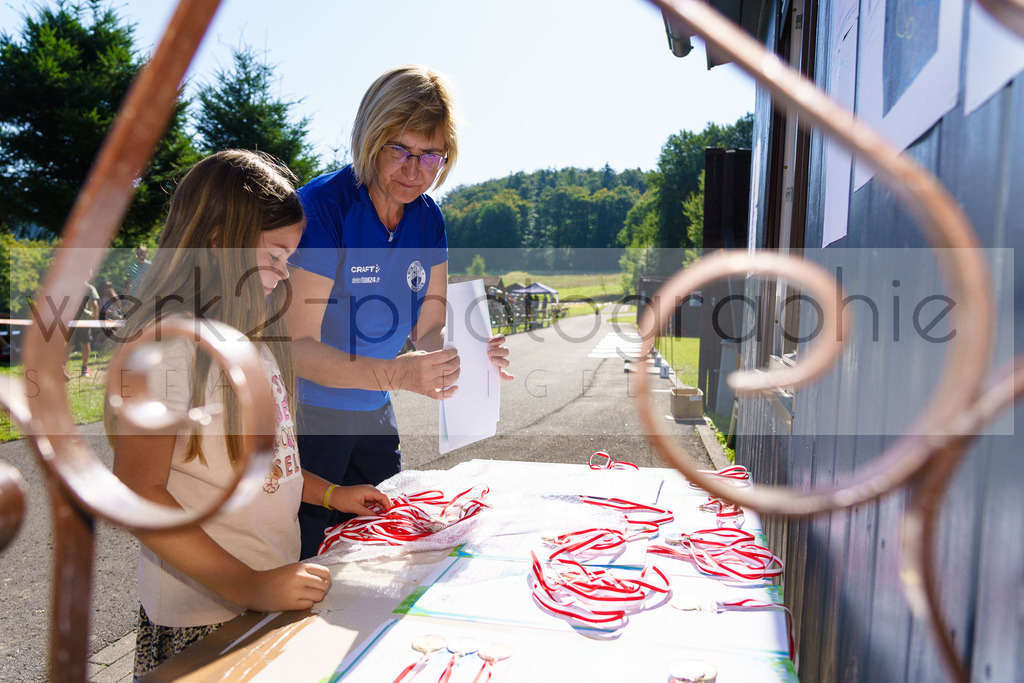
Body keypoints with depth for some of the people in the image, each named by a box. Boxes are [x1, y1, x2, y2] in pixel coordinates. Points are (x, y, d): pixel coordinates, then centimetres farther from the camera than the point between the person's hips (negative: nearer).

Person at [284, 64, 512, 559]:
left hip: (372, 414, 6)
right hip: (303, 415, -6)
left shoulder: (428, 220, -1)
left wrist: (464, 356, -21)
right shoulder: (322, 207, -21)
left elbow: (429, 329, 2)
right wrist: (397, 374, -39)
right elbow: (298, 346, -25)